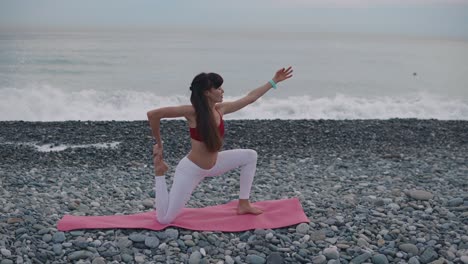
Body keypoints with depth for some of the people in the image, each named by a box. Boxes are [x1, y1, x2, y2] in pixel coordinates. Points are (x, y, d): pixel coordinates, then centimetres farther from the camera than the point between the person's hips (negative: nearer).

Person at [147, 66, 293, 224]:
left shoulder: (220, 109, -3)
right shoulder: (192, 112, -24)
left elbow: (250, 97, 6)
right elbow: (152, 114, -26)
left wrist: (274, 81, 9)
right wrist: (159, 144, -14)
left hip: (212, 165, 7)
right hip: (191, 170, -7)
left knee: (250, 156, 6)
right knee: (164, 219, -8)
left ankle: (243, 205, 12)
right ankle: (160, 172, 13)